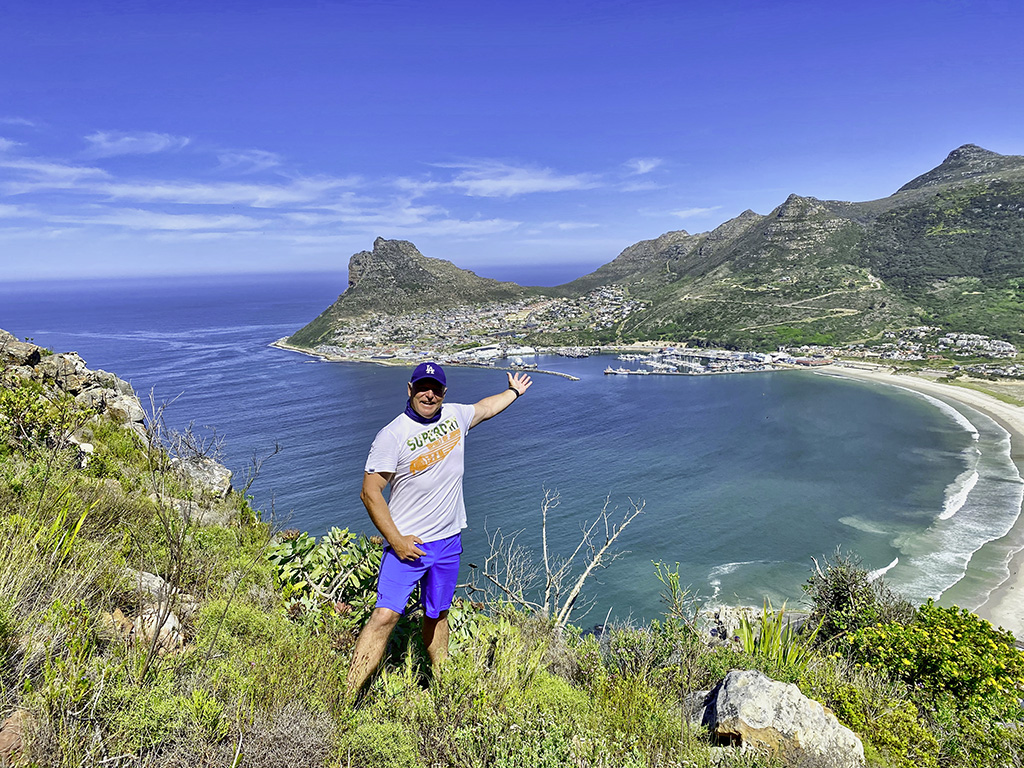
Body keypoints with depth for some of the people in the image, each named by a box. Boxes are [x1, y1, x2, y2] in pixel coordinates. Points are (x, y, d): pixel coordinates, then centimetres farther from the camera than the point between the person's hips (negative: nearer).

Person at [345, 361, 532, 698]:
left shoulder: (455, 415, 3)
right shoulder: (392, 435, -14)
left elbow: (485, 408, 26)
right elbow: (370, 493, -13)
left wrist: (513, 391, 42)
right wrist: (396, 540, -16)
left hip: (449, 542, 5)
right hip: (407, 544, -5)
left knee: (437, 614, 17)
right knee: (386, 615, -12)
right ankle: (347, 696, -4)